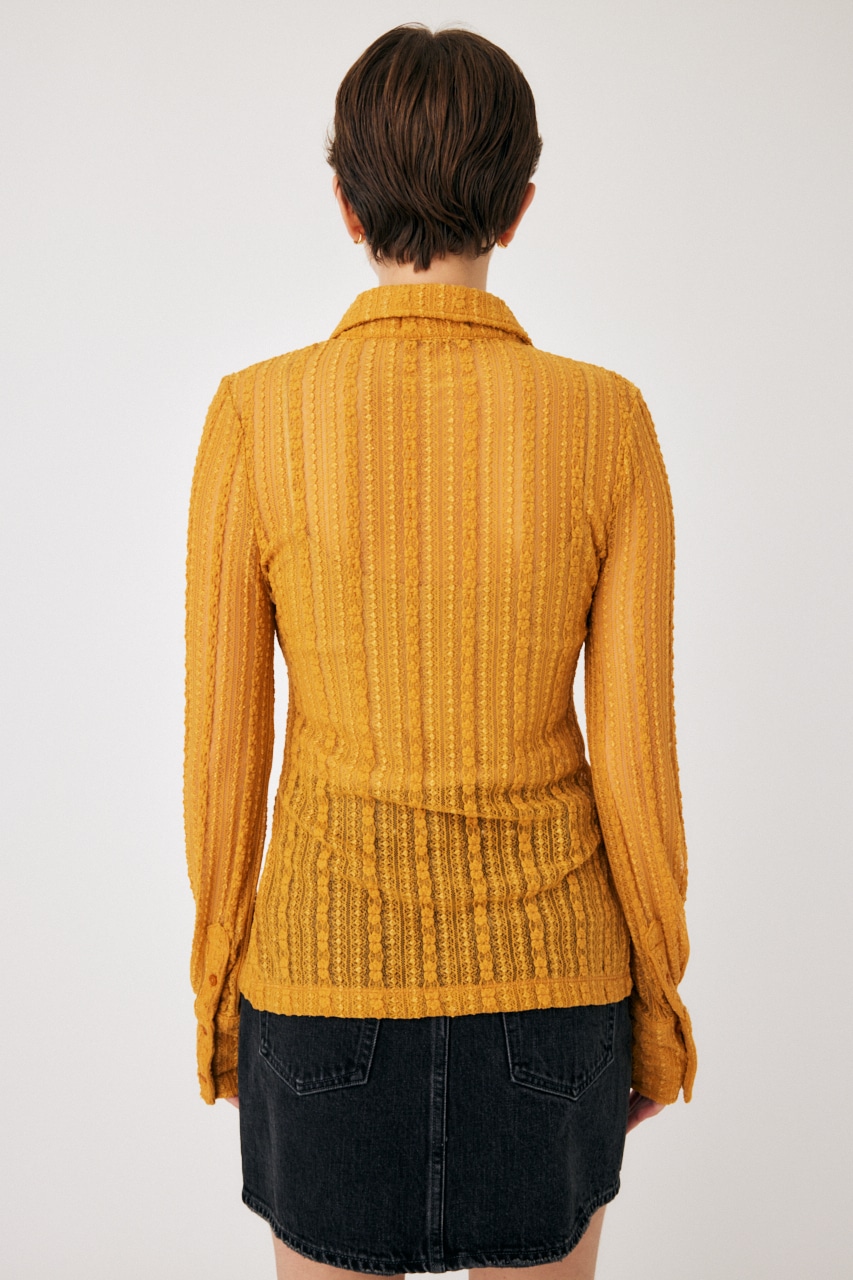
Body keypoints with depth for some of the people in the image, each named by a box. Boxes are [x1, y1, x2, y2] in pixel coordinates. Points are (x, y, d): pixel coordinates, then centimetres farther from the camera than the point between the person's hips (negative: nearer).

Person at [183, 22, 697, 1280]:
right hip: (543, 978, 1)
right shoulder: (607, 420, -11)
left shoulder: (256, 416, -12)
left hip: (329, 978, 0)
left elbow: (224, 745, -8)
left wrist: (218, 987, 8)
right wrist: (657, 1001, 7)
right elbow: (635, 754, -9)